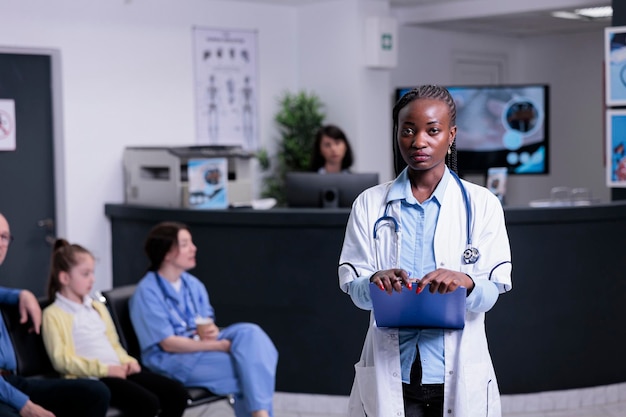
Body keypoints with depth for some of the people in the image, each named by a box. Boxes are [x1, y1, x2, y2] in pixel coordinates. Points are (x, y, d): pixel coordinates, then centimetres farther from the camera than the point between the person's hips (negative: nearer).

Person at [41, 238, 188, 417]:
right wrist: (104, 369, -17)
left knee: (177, 392, -10)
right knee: (147, 402, -30)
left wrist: (128, 361, 4)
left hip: (118, 371, 8)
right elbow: (62, 360, -10)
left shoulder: (98, 307, 23)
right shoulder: (53, 314, -1)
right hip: (90, 378, -8)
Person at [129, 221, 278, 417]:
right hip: (172, 360, -7)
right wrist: (219, 345, -20)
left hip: (201, 347, 7)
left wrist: (211, 332, -16)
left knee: (249, 333, -22)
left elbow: (207, 325, 11)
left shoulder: (193, 284, 8)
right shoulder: (147, 292, -13)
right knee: (245, 366, -24)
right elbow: (168, 343, -17)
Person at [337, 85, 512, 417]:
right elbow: (351, 287, -1)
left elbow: (492, 292, -4)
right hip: (389, 375, 0)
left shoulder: (482, 204, 1)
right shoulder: (369, 204, 4)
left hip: (459, 374, 0)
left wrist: (466, 282, -27)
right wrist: (375, 282, -24)